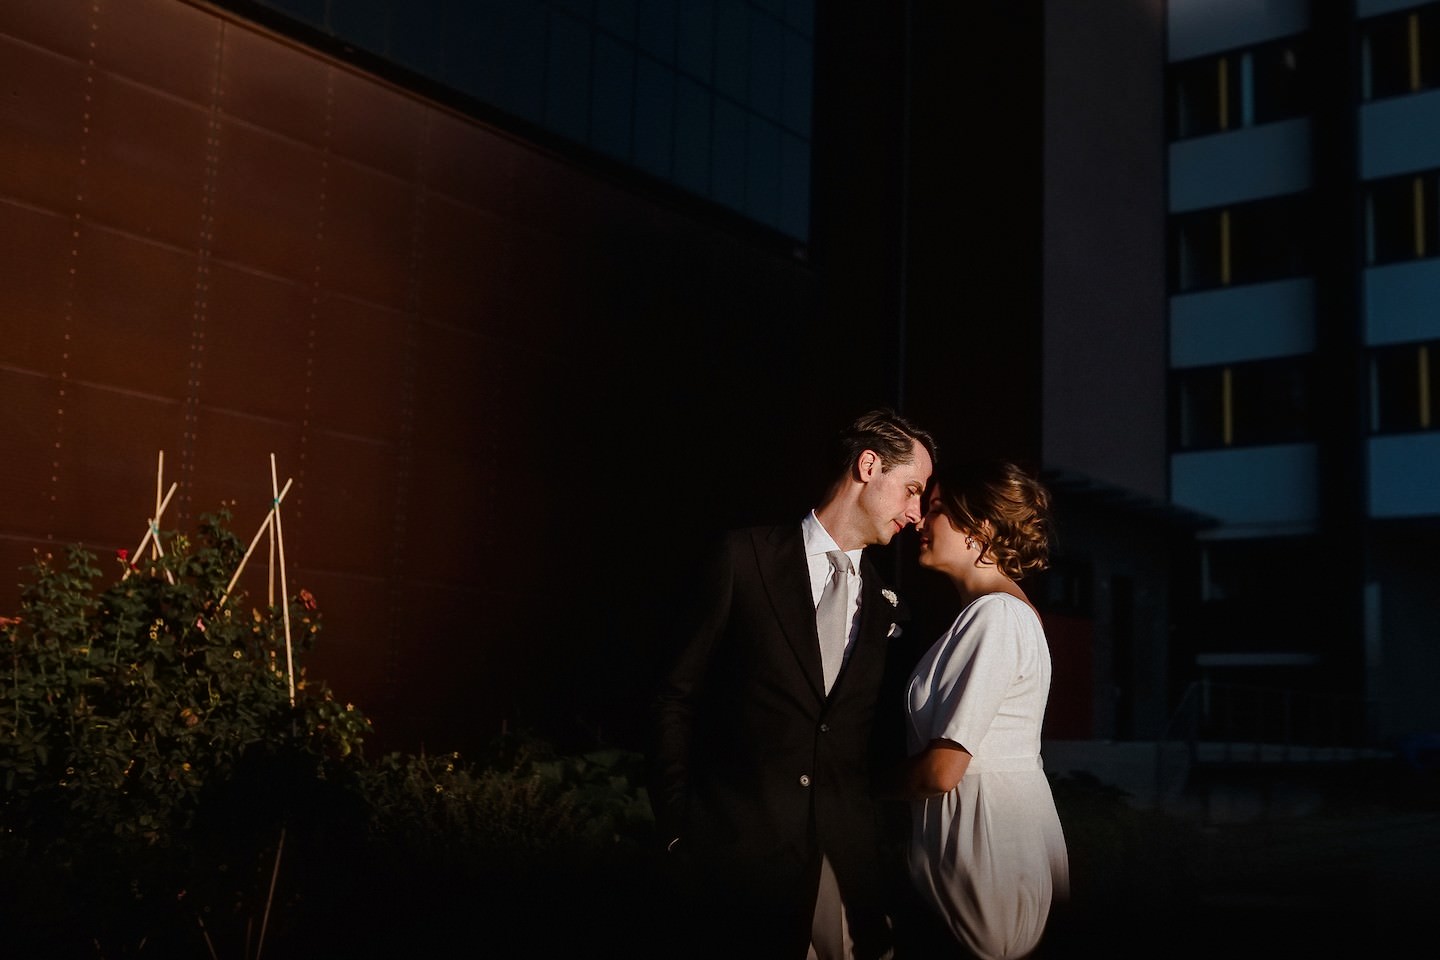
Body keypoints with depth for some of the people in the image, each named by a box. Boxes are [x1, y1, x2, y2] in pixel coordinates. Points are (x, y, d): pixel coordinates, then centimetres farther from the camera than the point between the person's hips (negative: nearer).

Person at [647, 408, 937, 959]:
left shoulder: (888, 609, 12)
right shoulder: (747, 557, 0)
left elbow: (883, 740, 15)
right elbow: (677, 697, 0)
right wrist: (677, 825, -5)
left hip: (851, 861, 4)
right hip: (742, 846, -3)